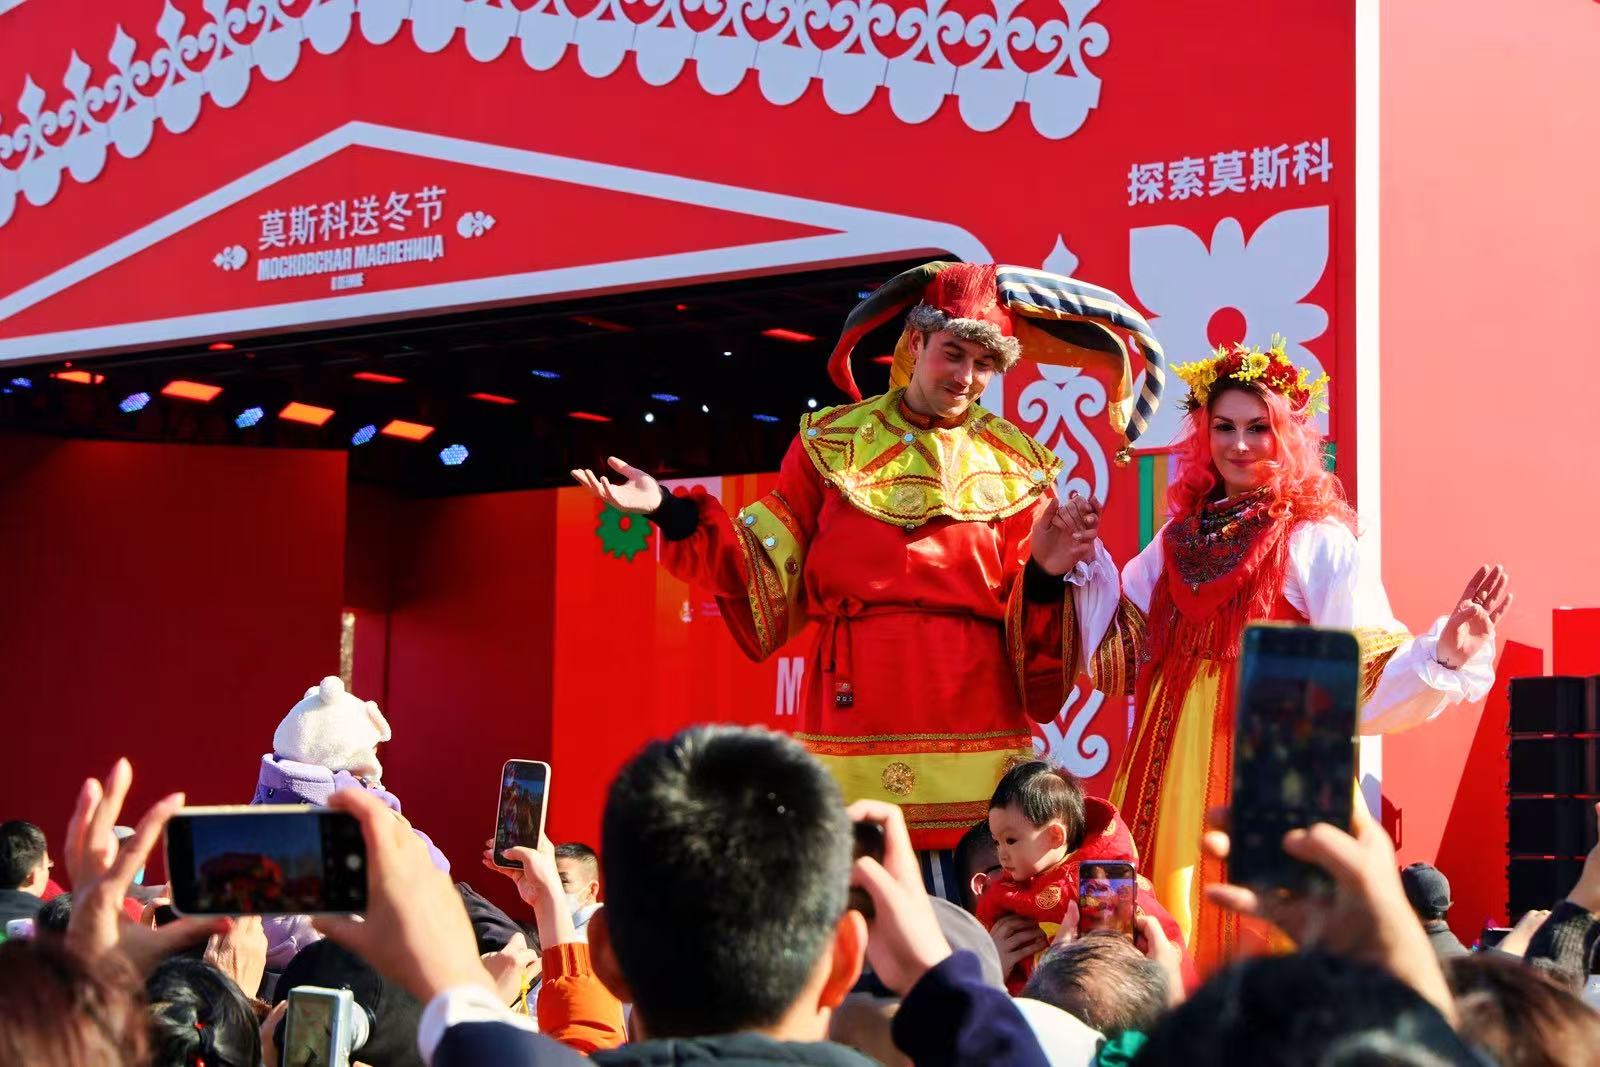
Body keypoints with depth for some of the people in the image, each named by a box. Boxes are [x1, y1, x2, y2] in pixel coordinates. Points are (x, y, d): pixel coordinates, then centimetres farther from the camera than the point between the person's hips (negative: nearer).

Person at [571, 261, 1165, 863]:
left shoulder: (1015, 469, 11)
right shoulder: (831, 445, 11)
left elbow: (1031, 637, 7)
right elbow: (767, 581, 7)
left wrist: (1044, 575, -13)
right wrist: (671, 513, -2)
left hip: (976, 746, 0)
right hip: (854, 730, 0)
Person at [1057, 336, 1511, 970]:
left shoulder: (1317, 543, -4)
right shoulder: (1180, 538, 12)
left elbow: (1366, 680, -12)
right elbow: (1118, 653, 17)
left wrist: (1445, 652, -28)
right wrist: (1086, 563, 13)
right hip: (1177, 768, 5)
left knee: (1258, 929, -5)